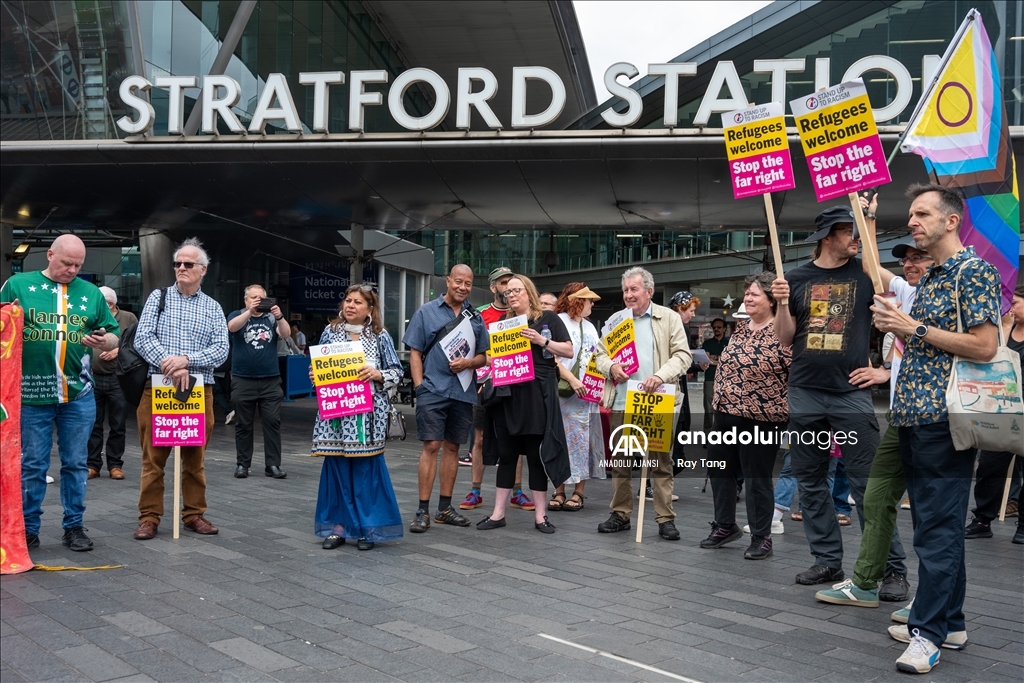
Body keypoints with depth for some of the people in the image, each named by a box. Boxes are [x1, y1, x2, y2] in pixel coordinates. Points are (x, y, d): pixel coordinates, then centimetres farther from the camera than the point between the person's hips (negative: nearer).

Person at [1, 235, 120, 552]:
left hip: (79, 394, 2)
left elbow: (114, 335, 13)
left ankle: (74, 526, 20)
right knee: (32, 465, 6)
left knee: (76, 463, 9)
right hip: (31, 393, -2)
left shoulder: (91, 293, 9)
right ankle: (28, 528, 18)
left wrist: (104, 341, -9)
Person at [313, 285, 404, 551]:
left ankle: (367, 528, 12)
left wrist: (378, 374, -13)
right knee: (337, 467, 3)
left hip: (368, 414, -2)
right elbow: (318, 368, 17)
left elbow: (396, 372, 5)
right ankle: (338, 526, 15)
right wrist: (315, 376, -3)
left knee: (366, 468, 0)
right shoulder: (330, 333, 10)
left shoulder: (380, 337, 5)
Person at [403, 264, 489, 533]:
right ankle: (422, 511, -2)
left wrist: (468, 362, -10)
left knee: (452, 447, 9)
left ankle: (445, 508, 18)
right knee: (431, 446, -7)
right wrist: (419, 386, -8)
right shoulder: (426, 312, 3)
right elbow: (415, 353, 1)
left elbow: (484, 357, 12)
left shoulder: (475, 318, 11)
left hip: (463, 392, 4)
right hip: (433, 390, -3)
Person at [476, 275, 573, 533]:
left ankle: (540, 515, 11)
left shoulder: (548, 318, 4)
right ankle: (498, 513, 12)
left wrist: (542, 341, -13)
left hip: (537, 395, -3)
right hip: (508, 395, 4)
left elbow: (569, 350, -1)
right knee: (506, 454, 7)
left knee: (537, 454, 2)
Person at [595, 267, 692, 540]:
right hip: (622, 402, 3)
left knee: (661, 460, -1)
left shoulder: (669, 318, 3)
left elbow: (683, 355, -3)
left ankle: (665, 519, 6)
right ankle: (620, 514, 19)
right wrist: (611, 367, -9)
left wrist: (661, 375, -19)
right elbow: (600, 354, 13)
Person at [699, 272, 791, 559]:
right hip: (725, 414, 8)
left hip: (760, 418, -8)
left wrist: (784, 404, -16)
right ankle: (725, 526, 32)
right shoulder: (740, 328, 10)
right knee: (719, 470, 15)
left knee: (757, 479, 2)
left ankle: (761, 539, 16)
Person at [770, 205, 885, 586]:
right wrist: (782, 303, -7)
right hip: (804, 394, 3)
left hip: (851, 393, -3)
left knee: (868, 482, -5)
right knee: (811, 482, 8)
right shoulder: (797, 278, 8)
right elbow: (785, 340, 7)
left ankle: (890, 565, 4)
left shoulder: (864, 275, 4)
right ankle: (828, 561, 19)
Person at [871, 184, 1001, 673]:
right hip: (913, 414, 9)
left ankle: (928, 631, 0)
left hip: (944, 417, -9)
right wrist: (894, 325, 7)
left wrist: (914, 327, -15)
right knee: (937, 523, 13)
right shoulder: (928, 278, 19)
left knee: (937, 527, -6)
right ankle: (950, 623, 22)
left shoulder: (974, 270, -8)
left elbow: (985, 346, -17)